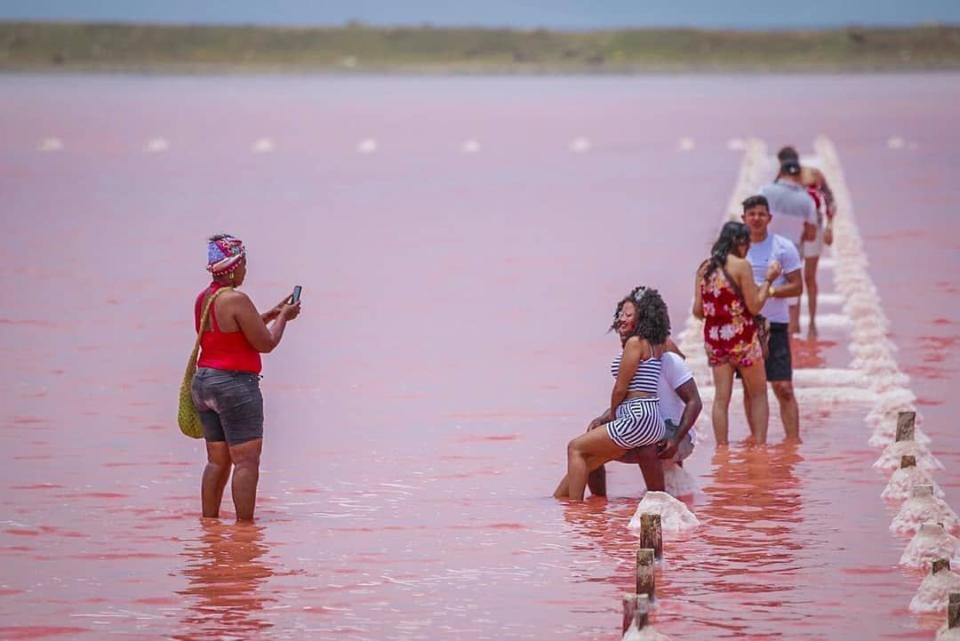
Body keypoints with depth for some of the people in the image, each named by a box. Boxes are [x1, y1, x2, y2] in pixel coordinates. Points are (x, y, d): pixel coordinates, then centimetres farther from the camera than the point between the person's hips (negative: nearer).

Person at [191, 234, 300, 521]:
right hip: (235, 384, -9)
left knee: (217, 460, 13)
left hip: (204, 380, 9)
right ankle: (245, 525, -8)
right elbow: (265, 343, -12)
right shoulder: (236, 300, -16)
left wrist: (271, 315, 24)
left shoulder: (203, 299, 10)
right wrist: (282, 318, 4)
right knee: (247, 460, -5)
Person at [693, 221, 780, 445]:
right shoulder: (741, 266, -10)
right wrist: (768, 280, 0)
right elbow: (754, 306, -10)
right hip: (741, 336, -5)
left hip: (714, 336, 5)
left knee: (721, 397, 6)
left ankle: (721, 446, 4)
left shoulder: (705, 269, 6)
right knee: (758, 394, 8)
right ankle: (759, 444, 4)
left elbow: (698, 311, 6)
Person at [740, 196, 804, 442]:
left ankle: (793, 439, -5)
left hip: (775, 325, -3)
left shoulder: (783, 248, 0)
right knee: (750, 388, 8)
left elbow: (797, 287, -1)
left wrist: (770, 291, -16)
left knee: (783, 388, -7)